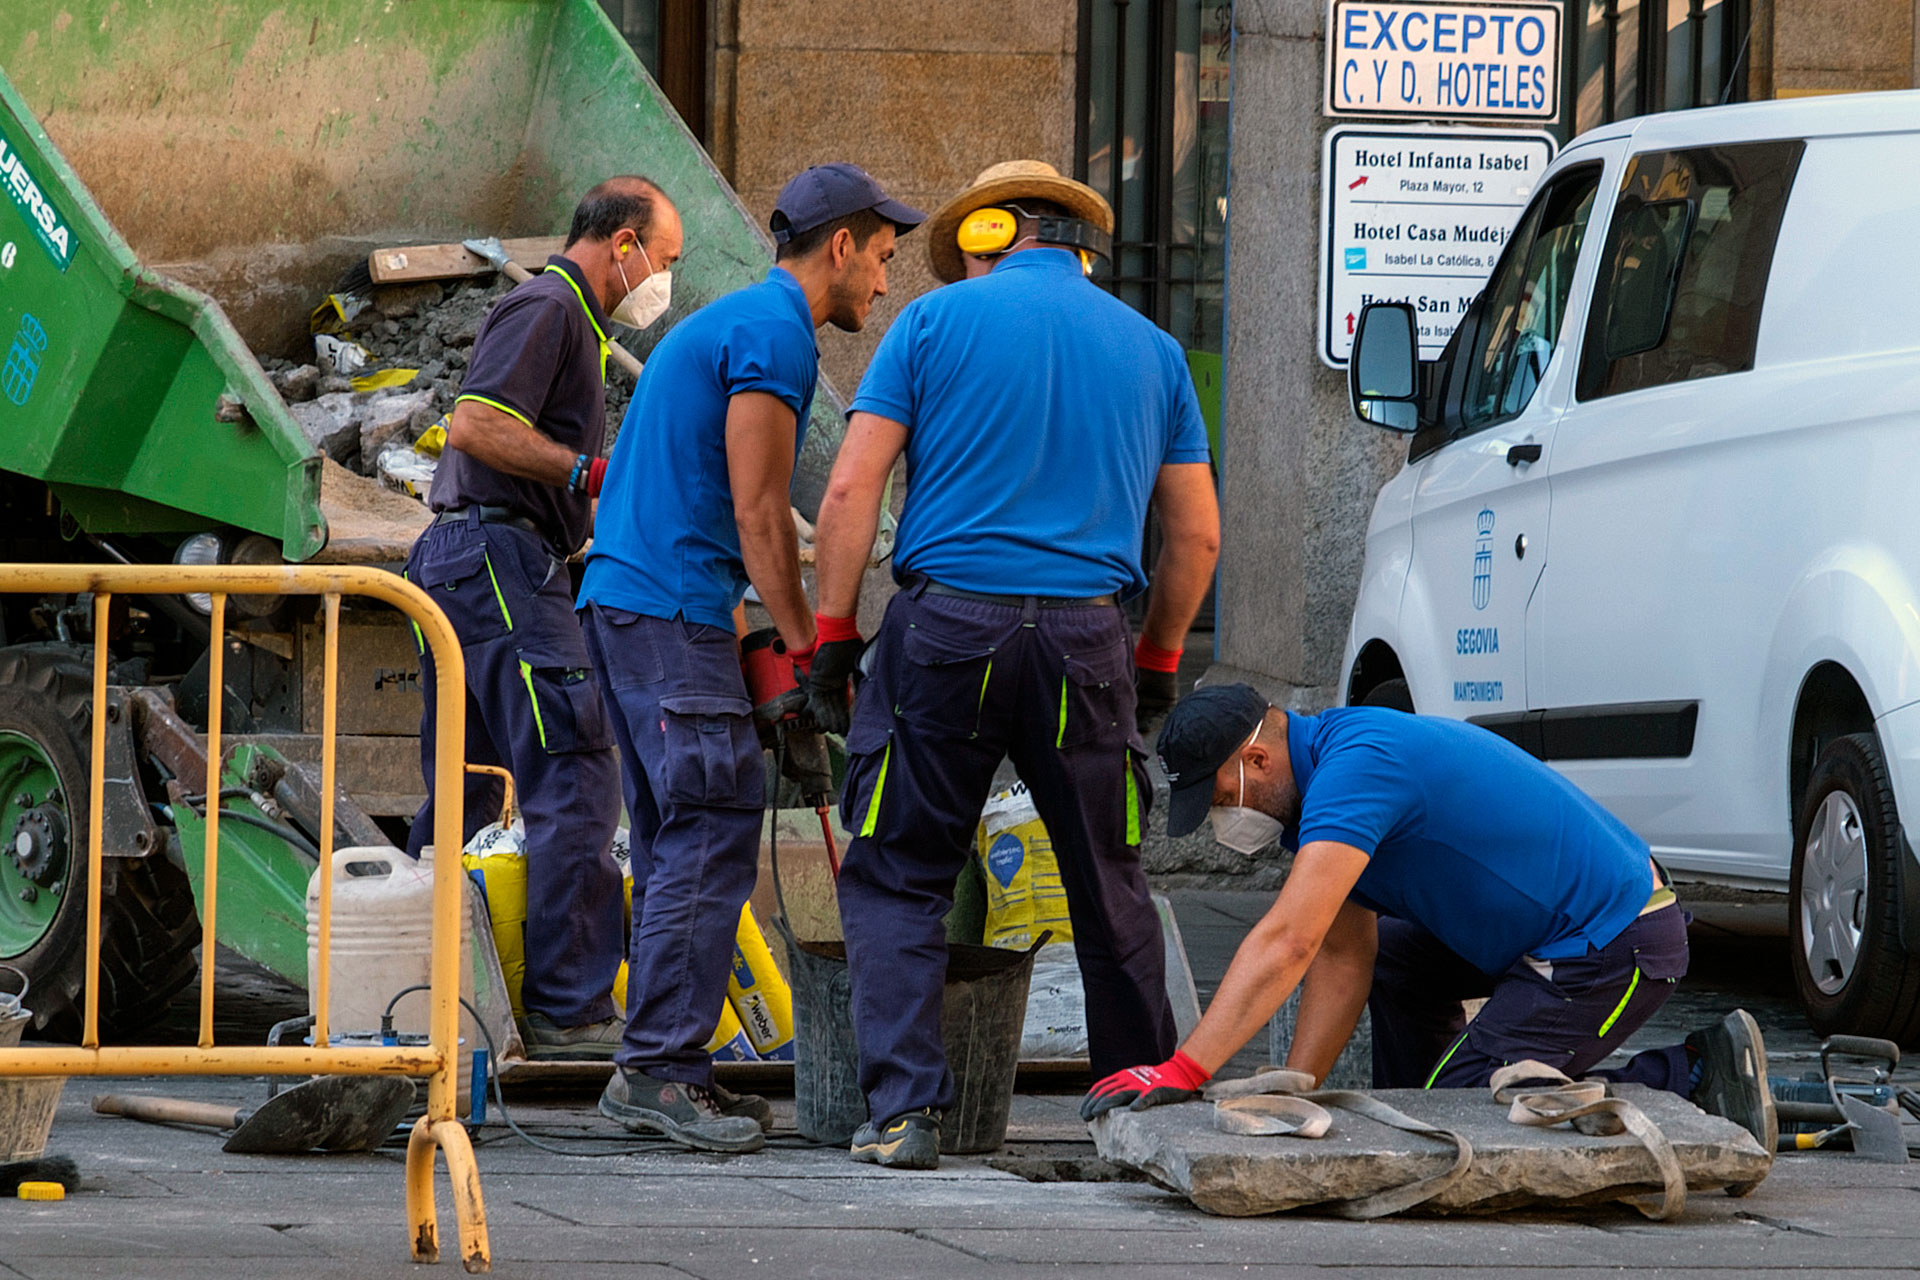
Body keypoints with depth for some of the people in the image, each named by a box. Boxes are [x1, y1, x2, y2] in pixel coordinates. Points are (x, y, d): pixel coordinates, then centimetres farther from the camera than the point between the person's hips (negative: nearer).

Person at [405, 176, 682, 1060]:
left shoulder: (571, 319, 26)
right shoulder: (546, 308, -8)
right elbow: (473, 425, -19)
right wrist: (598, 472, -20)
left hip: (457, 558, 11)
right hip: (500, 558, -11)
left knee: (463, 795, 13)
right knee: (574, 786, -14)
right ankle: (569, 1010, -17)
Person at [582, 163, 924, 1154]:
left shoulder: (729, 321, 23)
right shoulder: (775, 332, -9)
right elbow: (758, 514, -14)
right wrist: (807, 647, -9)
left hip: (621, 599, 10)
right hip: (673, 605, -10)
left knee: (678, 839, 10)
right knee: (713, 834, -12)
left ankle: (660, 1069, 10)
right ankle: (657, 1068, -15)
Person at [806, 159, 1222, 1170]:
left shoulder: (939, 320, 5)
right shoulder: (1150, 349, 15)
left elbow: (850, 491, -2)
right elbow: (1196, 536, 15)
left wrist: (832, 635, 2)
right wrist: (1156, 663, 25)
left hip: (949, 628, -3)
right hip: (1086, 634, 3)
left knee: (898, 877, 3)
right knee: (1109, 887, 13)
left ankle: (903, 1110, -8)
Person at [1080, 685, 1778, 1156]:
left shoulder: (1354, 767, -23)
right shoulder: (1320, 775, 9)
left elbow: (1286, 945, -32)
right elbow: (1340, 961, 11)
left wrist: (1181, 1074, -34)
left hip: (1615, 948, -10)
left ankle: (1690, 1082, -9)